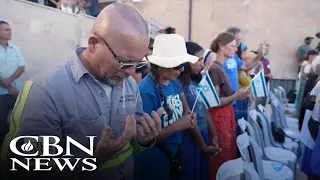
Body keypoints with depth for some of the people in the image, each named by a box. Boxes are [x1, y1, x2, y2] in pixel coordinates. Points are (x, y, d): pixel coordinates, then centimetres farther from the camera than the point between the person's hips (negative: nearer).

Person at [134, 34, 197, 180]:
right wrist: (179, 125, -24)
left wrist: (188, 116, -10)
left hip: (175, 152, 8)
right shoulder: (146, 91, -26)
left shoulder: (173, 83, -1)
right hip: (154, 160, -8)